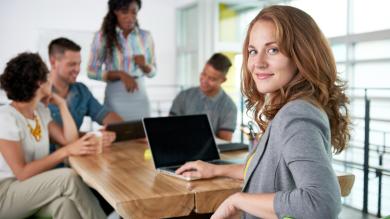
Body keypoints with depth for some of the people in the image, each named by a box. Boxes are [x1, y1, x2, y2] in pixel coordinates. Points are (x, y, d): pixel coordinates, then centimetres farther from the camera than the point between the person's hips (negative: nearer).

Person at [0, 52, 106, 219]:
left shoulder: (41, 111, 8)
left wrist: (61, 104, 4)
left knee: (65, 203, -29)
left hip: (34, 186, 6)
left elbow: (70, 141, 2)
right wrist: (66, 151, -25)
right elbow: (22, 173, -21)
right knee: (68, 177, -28)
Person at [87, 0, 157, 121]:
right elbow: (92, 72, -2)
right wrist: (121, 74, -14)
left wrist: (144, 65, -11)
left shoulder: (145, 36, 5)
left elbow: (152, 72, 11)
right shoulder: (102, 36, -3)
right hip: (115, 98, -2)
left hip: (140, 97, 2)